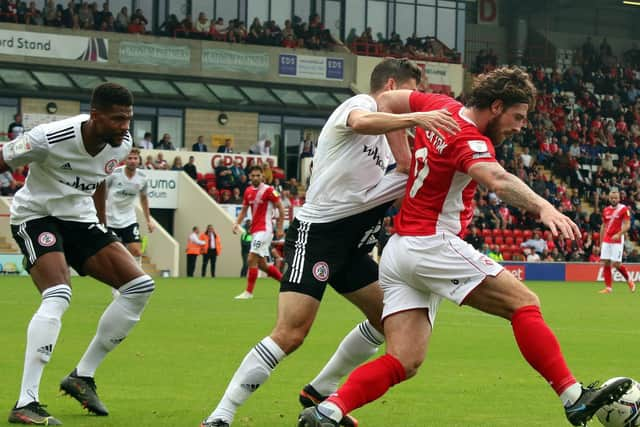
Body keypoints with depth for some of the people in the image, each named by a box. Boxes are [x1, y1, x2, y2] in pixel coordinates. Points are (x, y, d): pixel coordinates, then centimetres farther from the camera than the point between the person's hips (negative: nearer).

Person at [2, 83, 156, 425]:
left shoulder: (121, 144, -6)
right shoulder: (49, 139, -27)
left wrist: (102, 227, 19)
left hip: (80, 220, 7)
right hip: (36, 216, -7)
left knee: (140, 287, -3)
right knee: (58, 297, -30)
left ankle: (83, 376, 6)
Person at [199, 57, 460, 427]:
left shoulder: (385, 140, 21)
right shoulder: (360, 104, -6)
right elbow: (361, 122, -31)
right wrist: (416, 117, -41)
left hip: (350, 243, 10)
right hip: (317, 232, -10)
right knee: (291, 333, -19)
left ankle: (321, 392, 25)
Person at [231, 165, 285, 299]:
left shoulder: (268, 190, -11)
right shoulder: (248, 191, 9)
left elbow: (281, 208, -7)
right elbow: (244, 210, 19)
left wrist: (279, 229, -9)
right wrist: (237, 223, 2)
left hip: (264, 230, -8)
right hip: (255, 231, 8)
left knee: (251, 259, -13)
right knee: (261, 264, 10)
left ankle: (249, 292, -6)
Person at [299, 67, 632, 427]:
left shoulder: (442, 107, 10)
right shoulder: (469, 139, -15)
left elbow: (388, 100, 26)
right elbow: (498, 180, -36)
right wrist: (543, 207, -53)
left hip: (398, 249, 9)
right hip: (431, 245, -9)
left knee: (404, 362, 1)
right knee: (524, 303, -10)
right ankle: (574, 398, -16)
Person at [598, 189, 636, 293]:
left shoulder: (624, 209, -4)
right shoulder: (606, 210, 12)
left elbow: (627, 225, -9)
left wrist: (618, 234, -23)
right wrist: (601, 242, 16)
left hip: (617, 240, -5)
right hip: (606, 240, 5)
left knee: (616, 264, -9)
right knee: (605, 263, -3)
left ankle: (629, 280, 16)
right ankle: (608, 287, 2)